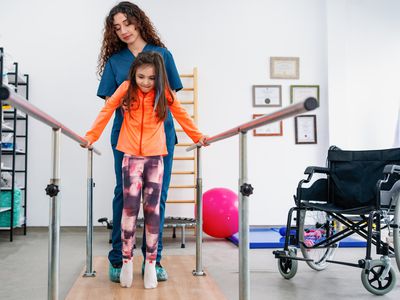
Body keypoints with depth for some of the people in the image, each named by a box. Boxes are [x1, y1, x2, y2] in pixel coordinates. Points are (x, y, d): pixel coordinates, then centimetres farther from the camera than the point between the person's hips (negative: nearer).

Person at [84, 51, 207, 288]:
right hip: (132, 156, -1)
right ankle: (127, 261, 2)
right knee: (130, 207, -9)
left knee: (153, 209, 0)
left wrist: (198, 137, 15)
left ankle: (151, 264, 7)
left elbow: (182, 115, 12)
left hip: (155, 157, 1)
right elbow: (107, 111, 6)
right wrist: (91, 136, 3)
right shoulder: (126, 89, -1)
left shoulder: (165, 93, 1)